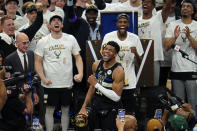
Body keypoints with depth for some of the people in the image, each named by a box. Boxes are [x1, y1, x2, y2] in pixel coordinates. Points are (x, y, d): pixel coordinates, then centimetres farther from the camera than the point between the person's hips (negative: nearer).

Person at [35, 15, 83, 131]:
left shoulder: (70, 39, 4)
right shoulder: (43, 42, 1)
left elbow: (78, 57, 7)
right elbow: (38, 61, 1)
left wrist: (80, 73, -8)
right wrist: (43, 78, -12)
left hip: (67, 83, 1)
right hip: (50, 83, -1)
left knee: (66, 109, 8)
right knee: (50, 110, 3)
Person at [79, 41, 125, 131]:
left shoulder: (118, 71, -18)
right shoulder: (96, 65, 2)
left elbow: (116, 97, -23)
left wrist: (96, 84, -21)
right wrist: (84, 107, 11)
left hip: (110, 112, -6)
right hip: (95, 108, 6)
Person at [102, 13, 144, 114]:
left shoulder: (134, 38, 1)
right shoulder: (108, 37, -2)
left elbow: (139, 63, 4)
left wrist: (136, 53, -15)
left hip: (129, 83, 1)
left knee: (130, 113, 5)